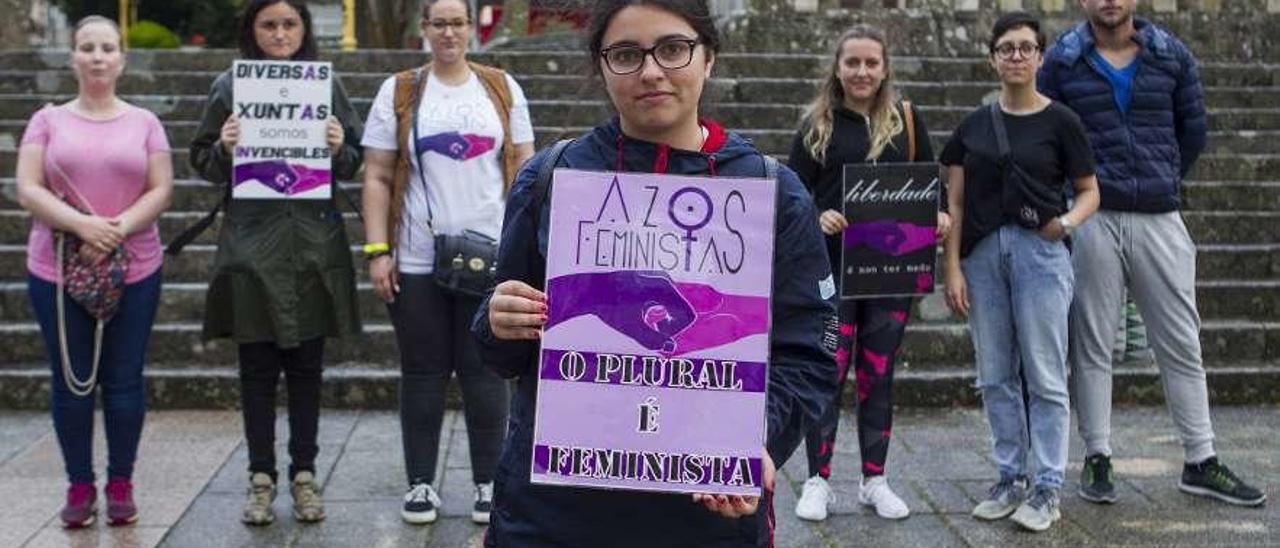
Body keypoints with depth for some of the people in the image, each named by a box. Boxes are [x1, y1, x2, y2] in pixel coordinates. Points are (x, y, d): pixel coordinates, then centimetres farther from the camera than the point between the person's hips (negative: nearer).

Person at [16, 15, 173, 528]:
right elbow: (27, 191, -3)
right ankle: (80, 485, 17)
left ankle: (120, 484, 16)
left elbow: (161, 191, 0)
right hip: (57, 273, 0)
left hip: (133, 272, 0)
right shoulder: (48, 120, 5)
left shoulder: (144, 122, 6)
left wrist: (117, 230, -16)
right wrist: (83, 225, -18)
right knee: (72, 381, 5)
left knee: (124, 381, 4)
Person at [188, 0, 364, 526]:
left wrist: (338, 150, -13)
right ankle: (261, 477, 18)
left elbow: (354, 162, 8)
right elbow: (202, 161, 6)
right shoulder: (229, 85, 3)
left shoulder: (327, 84, 5)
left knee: (306, 368, 9)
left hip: (314, 246, 1)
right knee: (258, 369, 6)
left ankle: (304, 474, 20)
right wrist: (224, 150, -15)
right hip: (253, 247, -1)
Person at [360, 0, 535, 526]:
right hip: (417, 261, 0)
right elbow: (377, 178, 3)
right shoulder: (398, 92, 3)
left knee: (485, 372, 6)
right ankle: (420, 483, 19)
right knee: (423, 373, 8)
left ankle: (489, 482, 17)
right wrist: (378, 251, -5)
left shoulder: (503, 88, 6)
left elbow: (523, 169, 8)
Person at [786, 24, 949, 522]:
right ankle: (817, 481, 10)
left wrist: (940, 215, -10)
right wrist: (817, 217, -20)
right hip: (833, 268, -2)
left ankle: (874, 480, 20)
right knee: (828, 374, -1)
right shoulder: (818, 125, 3)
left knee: (878, 375, 9)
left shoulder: (907, 120, 7)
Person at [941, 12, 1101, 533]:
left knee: (1044, 375, 0)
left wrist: (1068, 221, -18)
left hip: (1039, 251, -3)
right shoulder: (974, 125, 8)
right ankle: (1010, 478, 21)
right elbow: (955, 202, 8)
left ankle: (1048, 488, 9)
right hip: (983, 252, 3)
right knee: (996, 375, 9)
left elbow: (1090, 192, 3)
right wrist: (952, 267, 1)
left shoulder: (1059, 121, 0)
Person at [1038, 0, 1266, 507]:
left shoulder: (1172, 56, 7)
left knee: (1182, 345, 6)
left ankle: (1201, 462, 16)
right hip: (1092, 219, -2)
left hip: (1160, 219, 2)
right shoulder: (1063, 60, 2)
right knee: (1092, 346, 4)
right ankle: (1097, 459, 14)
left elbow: (1194, 129, 16)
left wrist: (1163, 183, 16)